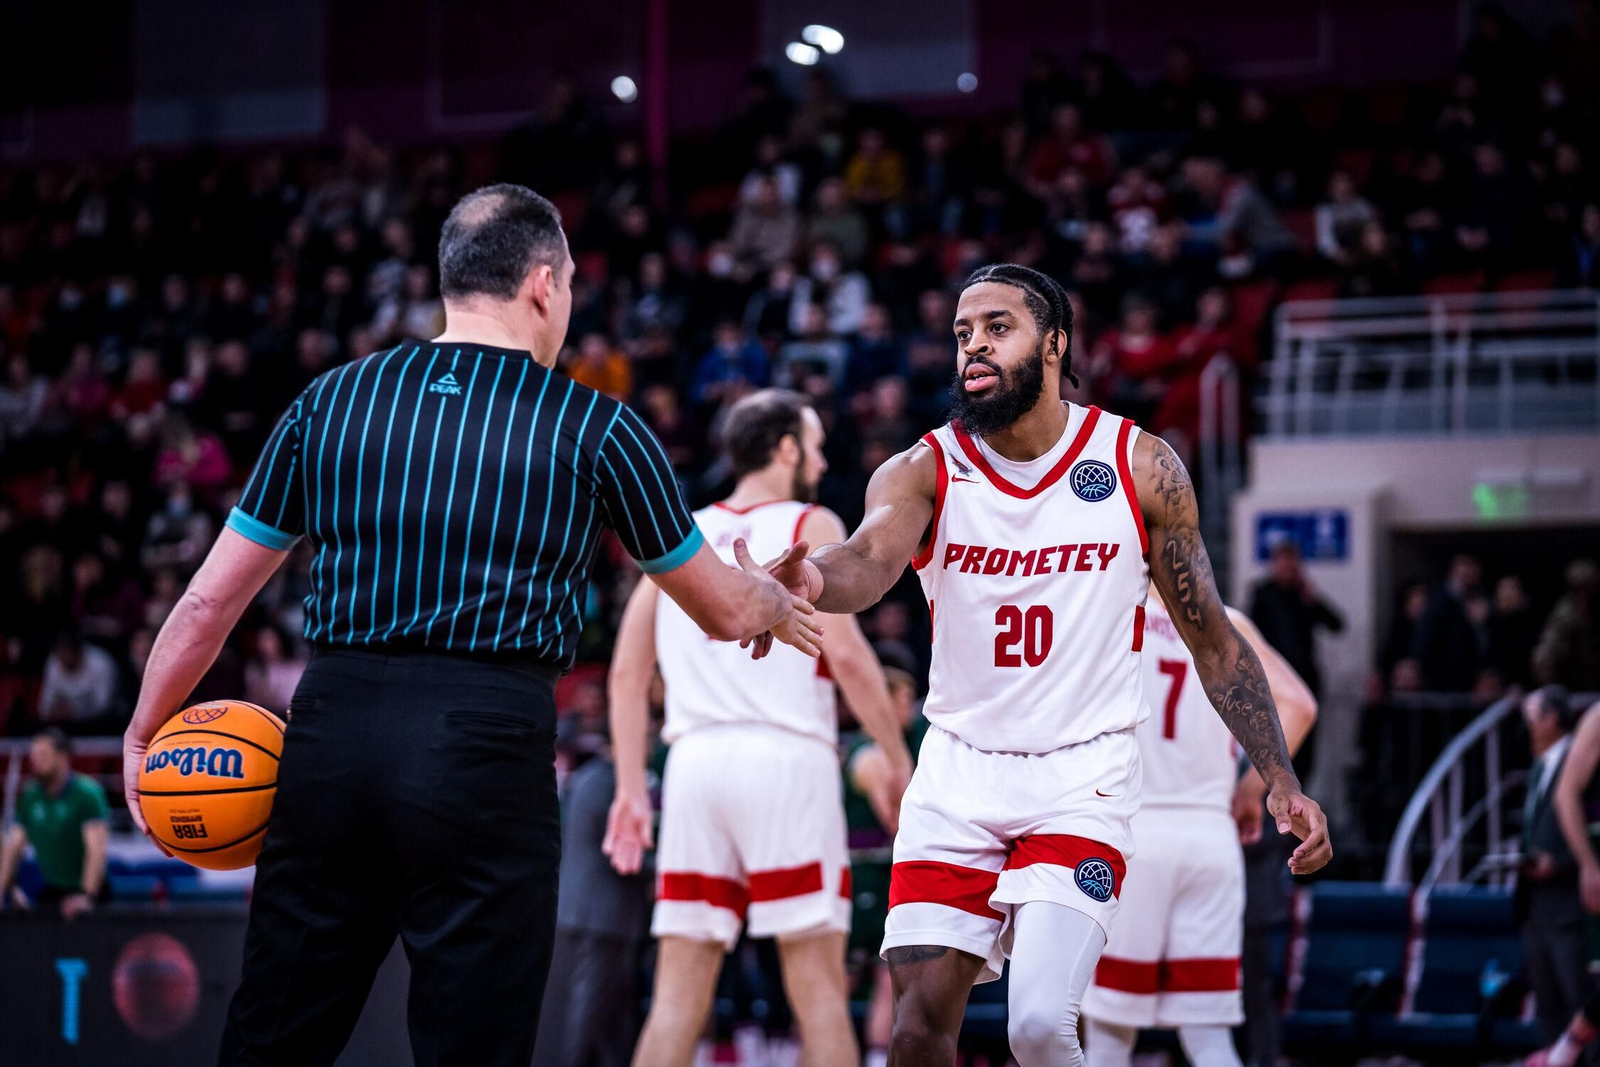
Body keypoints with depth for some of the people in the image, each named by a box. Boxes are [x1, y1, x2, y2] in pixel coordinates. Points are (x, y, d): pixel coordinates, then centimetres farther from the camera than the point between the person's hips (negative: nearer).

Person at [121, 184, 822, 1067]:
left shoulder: (327, 403, 10)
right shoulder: (596, 430, 4)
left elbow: (208, 603, 12)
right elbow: (722, 611, 17)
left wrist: (143, 735, 26)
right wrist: (773, 603, 40)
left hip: (332, 738, 3)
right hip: (487, 754, -3)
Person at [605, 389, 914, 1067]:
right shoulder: (810, 527, 3)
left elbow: (628, 671, 14)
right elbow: (846, 654, -9)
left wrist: (631, 789, 16)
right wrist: (900, 762, -2)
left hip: (695, 758, 5)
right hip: (785, 756, -4)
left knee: (679, 992, 5)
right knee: (818, 986, -2)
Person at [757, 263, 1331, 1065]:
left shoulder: (1141, 468, -4)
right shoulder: (923, 472, -5)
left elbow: (1211, 637, 4)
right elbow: (871, 560, -29)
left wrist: (1279, 780, -2)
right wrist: (811, 582, -53)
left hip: (1083, 779, -2)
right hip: (958, 772, 2)